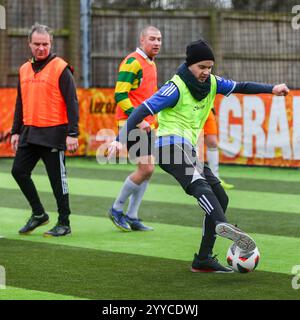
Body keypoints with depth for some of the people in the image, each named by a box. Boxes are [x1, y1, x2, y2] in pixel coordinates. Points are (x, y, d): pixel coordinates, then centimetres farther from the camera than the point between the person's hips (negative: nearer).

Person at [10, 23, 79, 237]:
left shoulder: (60, 69, -7)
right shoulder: (24, 70, 12)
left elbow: (71, 103, -10)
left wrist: (72, 133, -16)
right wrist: (16, 131, 16)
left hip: (53, 133, -6)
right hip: (30, 133, 6)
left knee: (57, 179, -1)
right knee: (19, 171, 3)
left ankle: (64, 223, 10)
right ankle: (39, 214, 19)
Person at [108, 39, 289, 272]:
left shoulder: (211, 83, 11)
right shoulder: (176, 88, -11)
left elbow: (239, 87, 16)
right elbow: (143, 111, -17)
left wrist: (271, 89, 1)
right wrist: (121, 139, -28)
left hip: (189, 150, 9)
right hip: (171, 144, -9)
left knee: (220, 198, 6)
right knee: (199, 183, -35)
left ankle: (204, 259, 7)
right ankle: (222, 225, -61)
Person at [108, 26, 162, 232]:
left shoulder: (151, 64, 17)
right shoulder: (133, 62, -13)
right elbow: (120, 95, -19)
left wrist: (156, 120, 21)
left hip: (145, 125, 9)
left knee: (147, 170, 7)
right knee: (146, 169, -12)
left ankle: (131, 217, 14)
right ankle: (117, 209, 3)